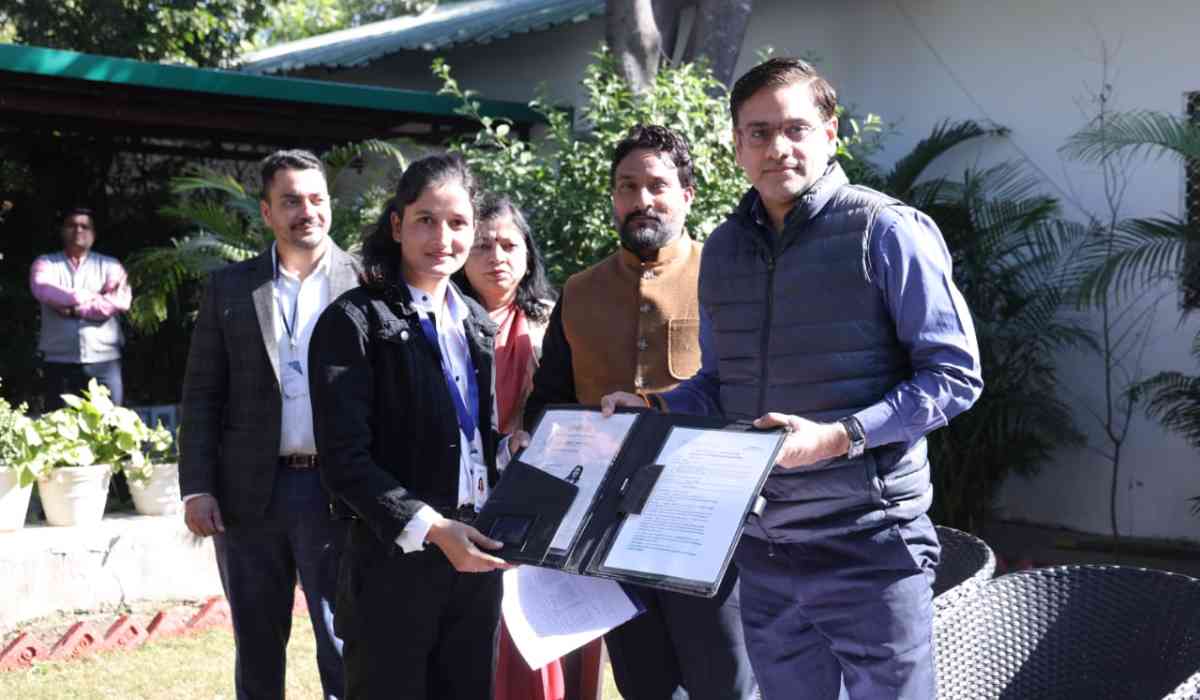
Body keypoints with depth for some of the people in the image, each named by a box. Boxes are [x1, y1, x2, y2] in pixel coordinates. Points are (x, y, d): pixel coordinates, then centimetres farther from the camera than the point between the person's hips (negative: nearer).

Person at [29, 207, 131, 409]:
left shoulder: (109, 265, 11)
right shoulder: (46, 263, 12)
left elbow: (120, 301, -7)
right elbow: (44, 290, -11)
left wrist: (73, 308, -8)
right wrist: (93, 296, -7)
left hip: (104, 360, 0)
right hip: (59, 361, 0)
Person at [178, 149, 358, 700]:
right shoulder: (229, 288, 7)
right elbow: (201, 394, 6)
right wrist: (196, 487, -2)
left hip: (337, 491, -2)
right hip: (249, 493, 2)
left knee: (344, 645, 4)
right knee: (257, 644, 14)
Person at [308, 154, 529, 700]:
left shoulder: (477, 324, 13)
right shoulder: (355, 321, -8)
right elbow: (345, 460, -15)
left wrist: (511, 446, 1)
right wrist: (431, 527, -23)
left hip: (475, 555, 6)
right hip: (395, 561, -6)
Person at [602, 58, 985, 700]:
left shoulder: (883, 231, -9)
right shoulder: (722, 250, 9)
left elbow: (955, 375, -11)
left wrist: (838, 436, -21)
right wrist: (654, 408, 1)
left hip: (867, 542, -5)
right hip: (762, 546, 5)